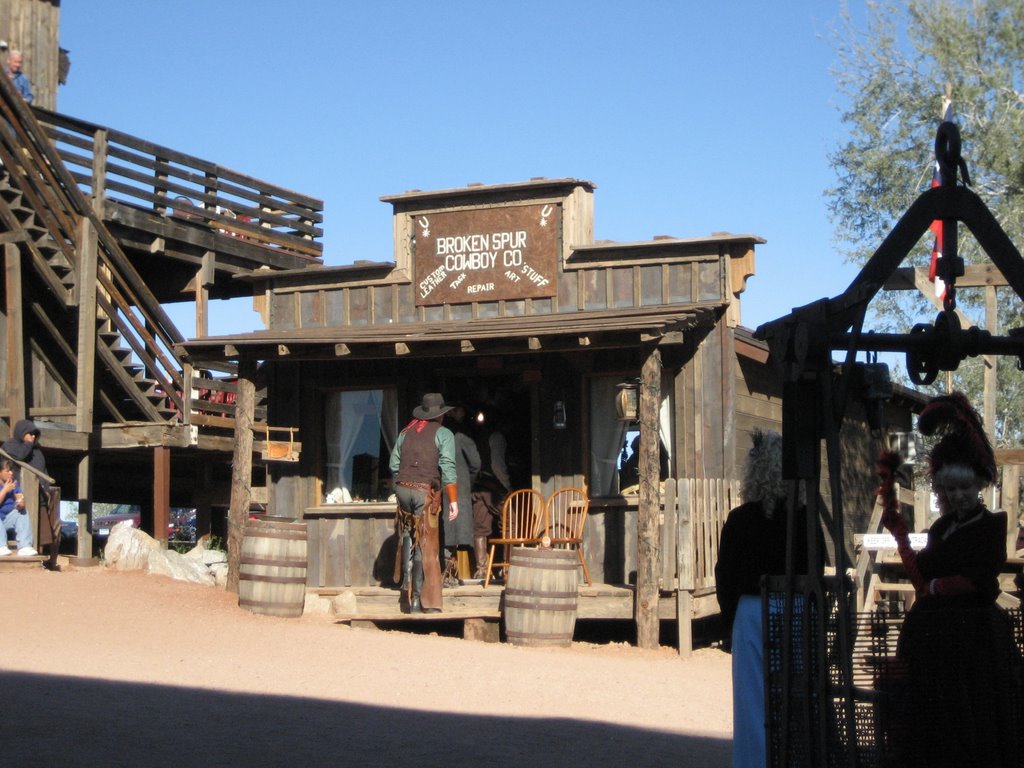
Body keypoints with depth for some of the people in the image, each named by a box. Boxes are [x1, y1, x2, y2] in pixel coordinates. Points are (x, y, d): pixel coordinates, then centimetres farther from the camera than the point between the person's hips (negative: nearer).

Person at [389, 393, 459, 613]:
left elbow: (394, 465, 15)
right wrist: (453, 500, -9)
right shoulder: (443, 433, 0)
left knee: (408, 534, 26)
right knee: (425, 545, -1)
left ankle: (407, 580, 17)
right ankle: (418, 599, -2)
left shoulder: (406, 431, 15)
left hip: (403, 488, 5)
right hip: (426, 491, -4)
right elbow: (448, 469, -9)